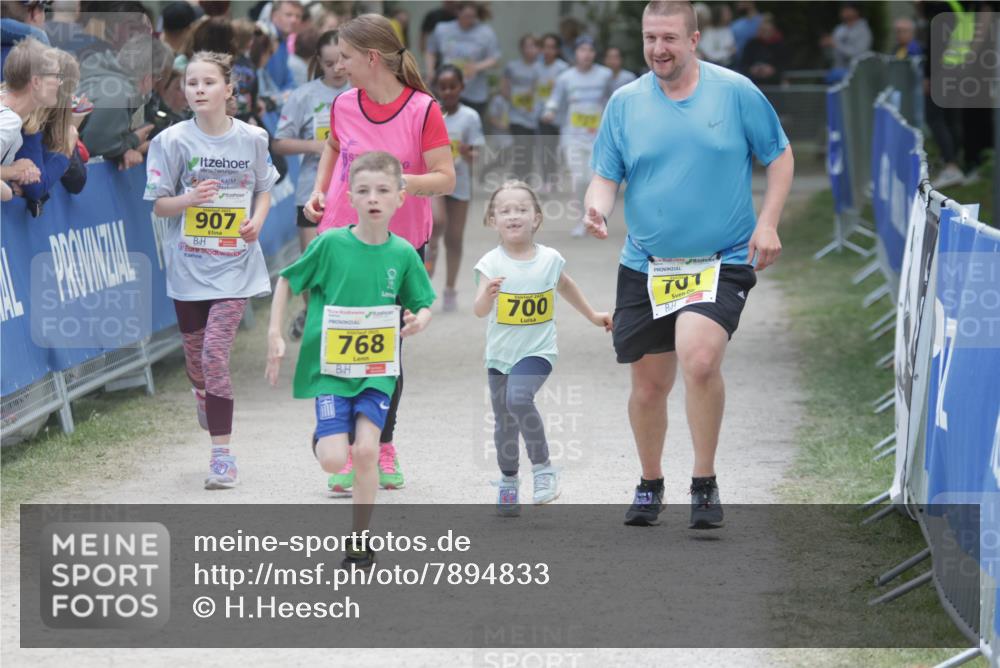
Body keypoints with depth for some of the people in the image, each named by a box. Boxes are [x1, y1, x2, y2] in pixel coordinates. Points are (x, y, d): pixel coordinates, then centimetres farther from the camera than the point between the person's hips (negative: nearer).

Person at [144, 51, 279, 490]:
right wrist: (190, 199, -23)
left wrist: (257, 221, -7)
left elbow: (264, 190, 13)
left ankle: (222, 452, -8)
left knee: (215, 355, -13)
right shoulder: (173, 141, -5)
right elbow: (159, 204, -3)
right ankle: (202, 392, 52)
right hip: (188, 264, 1)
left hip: (234, 264, -1)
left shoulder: (251, 139, -1)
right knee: (195, 352, 15)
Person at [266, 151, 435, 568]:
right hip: (330, 367, -1)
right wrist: (275, 336, -2)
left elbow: (424, 304, 9)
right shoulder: (330, 244, -9)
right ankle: (323, 438, 28)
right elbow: (286, 281, 4)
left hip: (378, 369, 1)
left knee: (366, 451, -13)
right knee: (334, 461, -11)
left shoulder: (403, 254, -3)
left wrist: (419, 321, -14)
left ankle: (359, 542, 4)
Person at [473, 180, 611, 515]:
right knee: (504, 421, 9)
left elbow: (565, 286, 20)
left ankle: (543, 467, -13)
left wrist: (593, 315, 29)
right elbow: (479, 310, -20)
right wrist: (488, 294, -42)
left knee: (519, 398, -26)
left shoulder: (549, 259, -3)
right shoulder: (491, 264, -9)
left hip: (537, 351, -1)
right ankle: (508, 480, 30)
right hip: (500, 353, 1)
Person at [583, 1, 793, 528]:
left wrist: (767, 223, -4)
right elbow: (605, 177, 6)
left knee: (699, 360, -26)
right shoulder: (625, 102, 3)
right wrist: (597, 208, -17)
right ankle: (650, 485, 34)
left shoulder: (736, 91, -2)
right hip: (645, 265, 3)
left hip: (722, 261, -3)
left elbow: (779, 155, 7)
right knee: (649, 383, 10)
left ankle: (705, 484, -9)